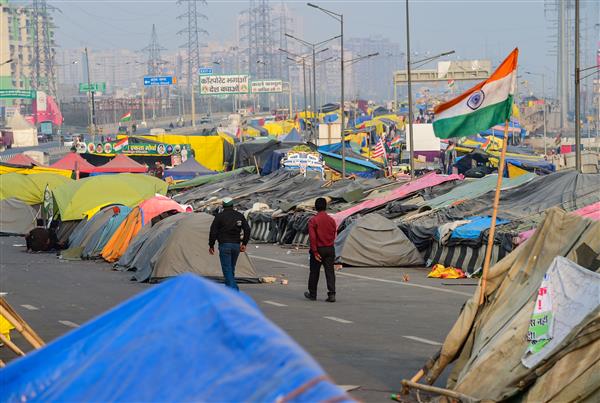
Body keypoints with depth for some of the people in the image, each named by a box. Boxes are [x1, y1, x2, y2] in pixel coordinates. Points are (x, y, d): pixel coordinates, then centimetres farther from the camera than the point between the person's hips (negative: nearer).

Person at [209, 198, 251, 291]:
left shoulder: (219, 216, -4)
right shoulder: (240, 216, 8)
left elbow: (213, 232, -5)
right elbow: (247, 230, 6)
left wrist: (211, 245, 4)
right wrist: (244, 243, 12)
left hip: (225, 245, -5)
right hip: (236, 245, 5)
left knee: (227, 269, -6)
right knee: (231, 269, 17)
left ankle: (234, 290, -18)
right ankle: (229, 288, 23)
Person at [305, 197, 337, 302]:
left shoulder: (313, 221, -11)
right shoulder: (331, 220, 1)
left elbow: (312, 237, -16)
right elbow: (334, 235, 8)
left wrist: (315, 252, -13)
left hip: (318, 249, -3)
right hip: (330, 249, 3)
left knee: (314, 272, 10)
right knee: (330, 272, 1)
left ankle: (312, 294, 20)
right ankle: (332, 294, -8)